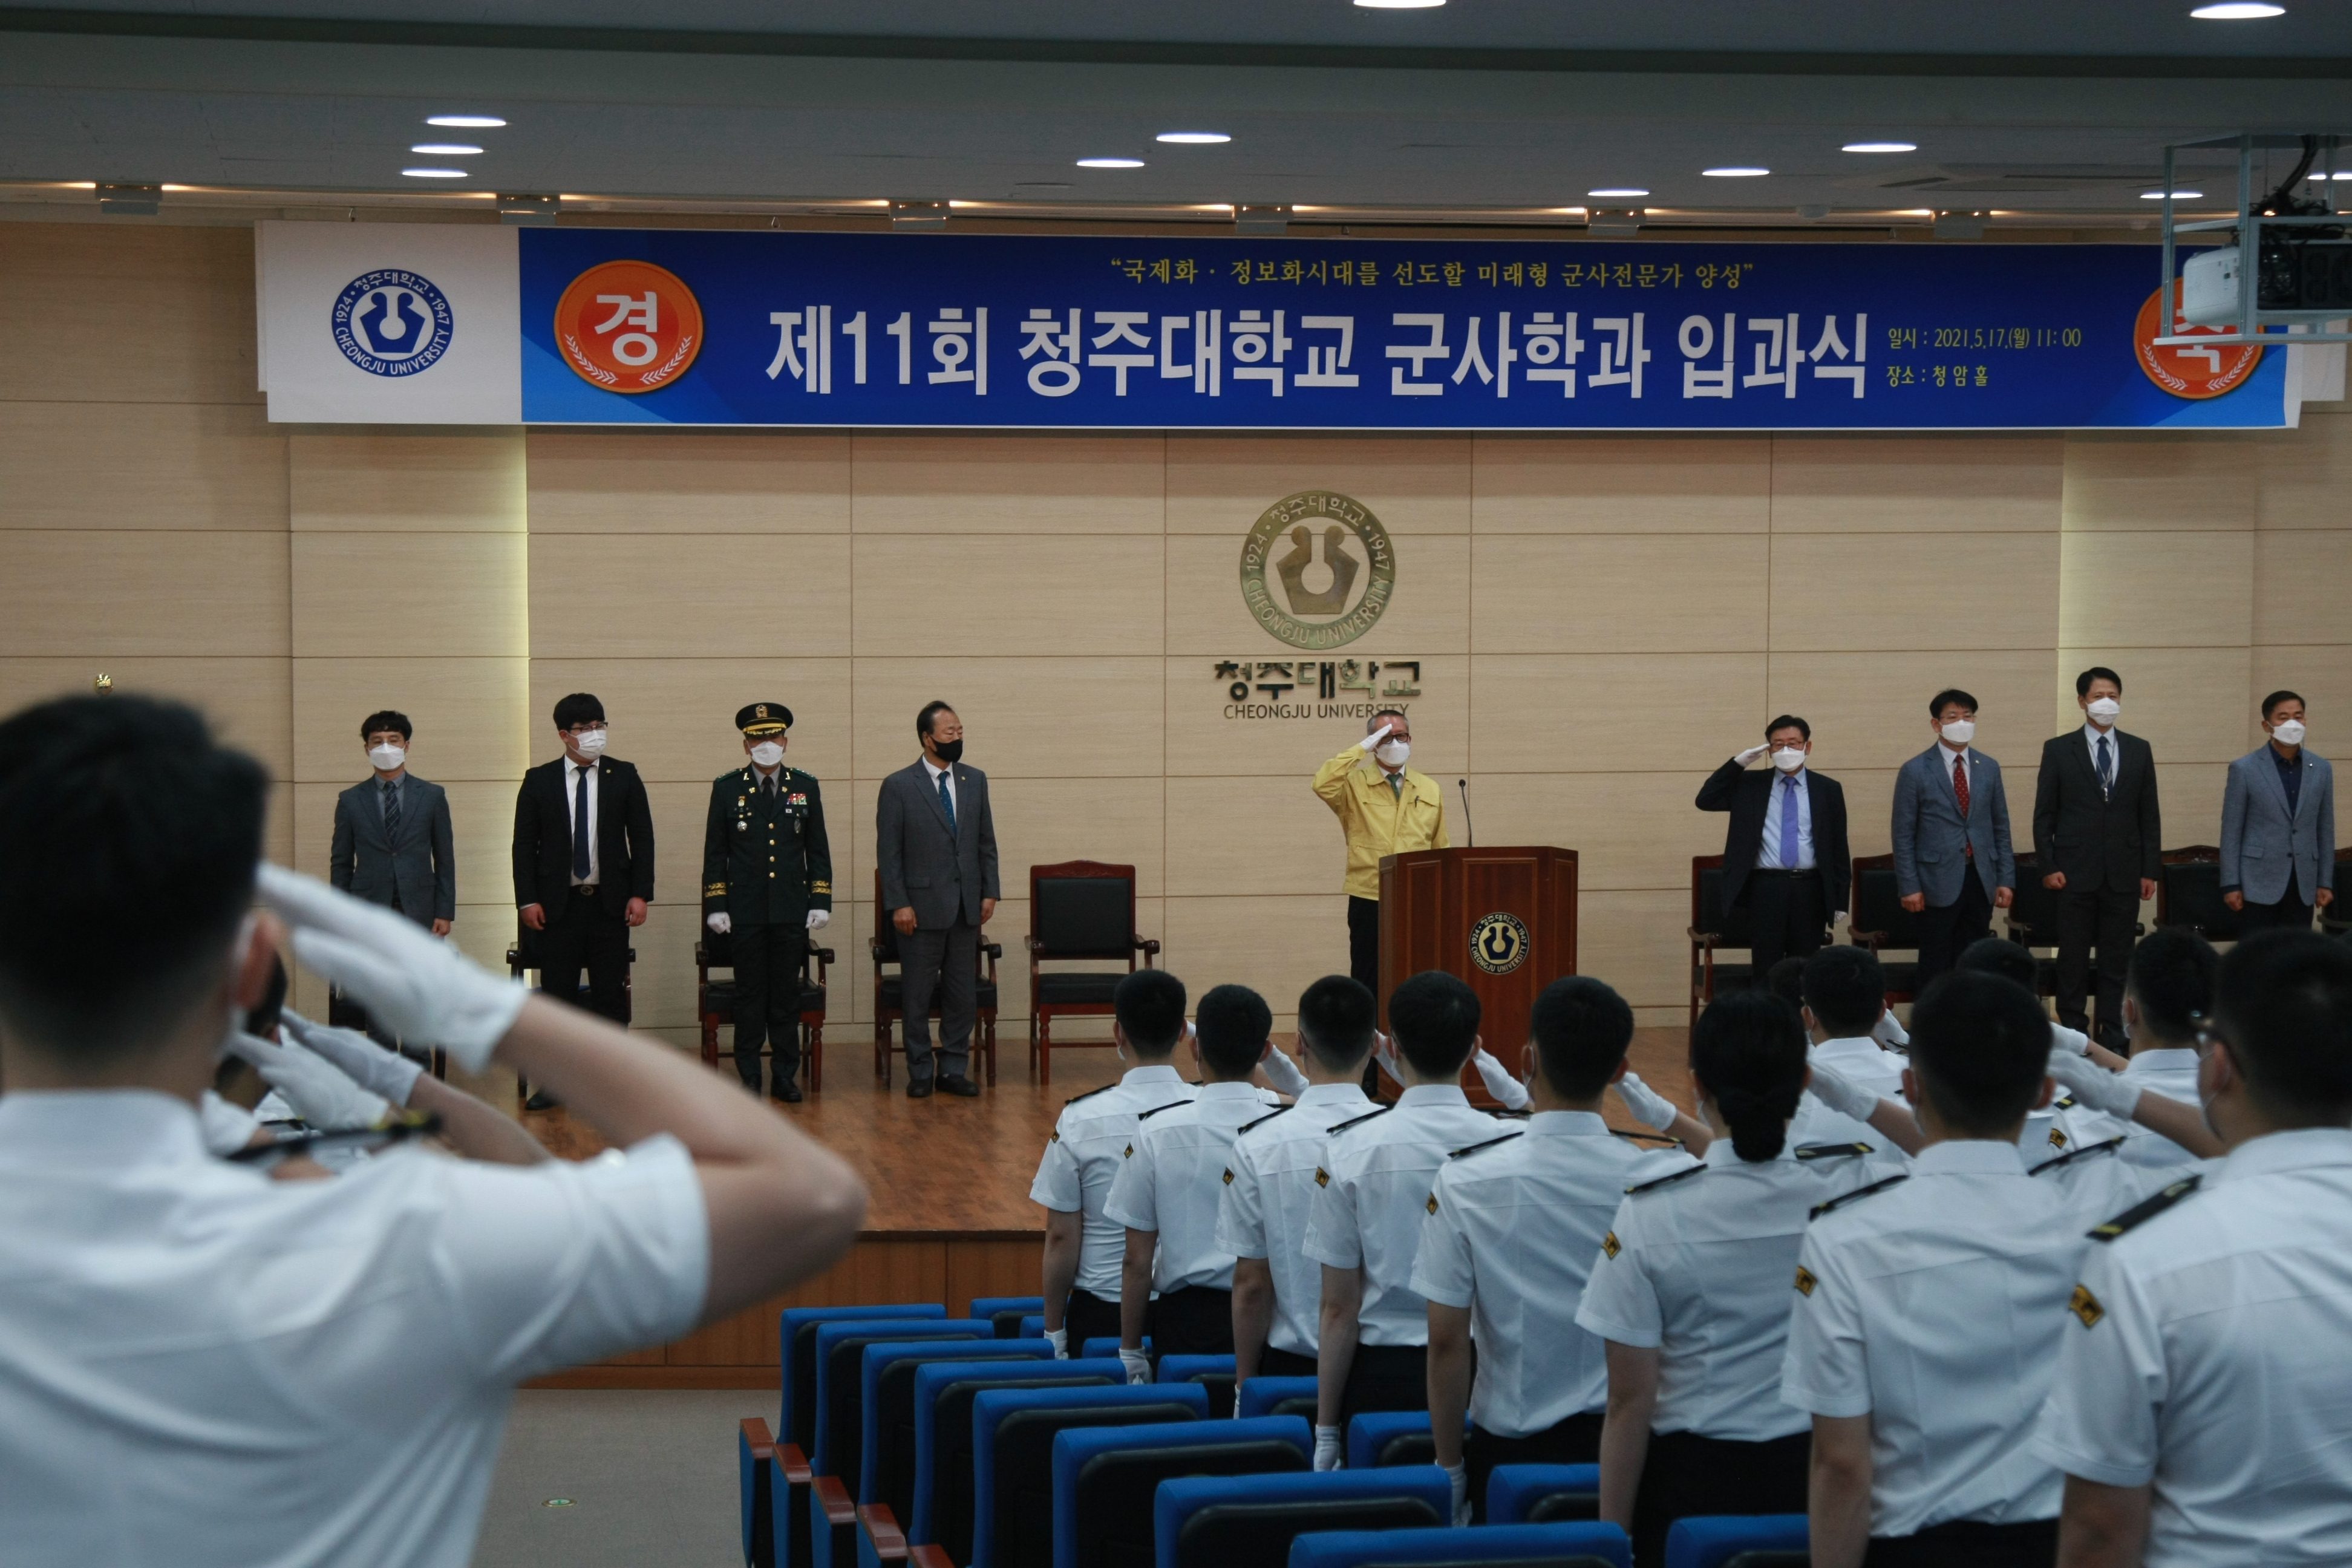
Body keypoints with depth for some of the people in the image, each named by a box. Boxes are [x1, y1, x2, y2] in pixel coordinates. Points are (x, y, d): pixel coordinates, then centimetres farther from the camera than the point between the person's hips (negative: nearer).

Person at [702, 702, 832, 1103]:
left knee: (787, 995, 4)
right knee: (749, 995, 2)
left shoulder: (806, 787, 7)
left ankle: (786, 1076, 11)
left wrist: (821, 903, 2)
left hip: (792, 912, 1)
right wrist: (716, 906, -3)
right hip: (745, 912, -1)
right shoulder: (727, 788, 3)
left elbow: (818, 850, 9)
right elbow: (715, 852, 4)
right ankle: (749, 1077, 9)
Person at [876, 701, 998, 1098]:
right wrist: (898, 904, -11)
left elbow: (986, 842, 13)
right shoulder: (898, 786, -5)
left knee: (963, 992, 7)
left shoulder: (975, 780, 9)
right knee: (917, 994, 3)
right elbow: (888, 852, -6)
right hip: (922, 905, -4)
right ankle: (920, 1072, 12)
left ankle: (953, 1069, 16)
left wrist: (990, 891, 5)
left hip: (966, 906, 4)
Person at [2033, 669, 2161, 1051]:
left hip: (2124, 874, 2)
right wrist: (2048, 866, -6)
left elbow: (2149, 814, 9)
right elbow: (2044, 814, 2)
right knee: (2073, 959, 2)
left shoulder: (2138, 751, 9)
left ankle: (2112, 1038, 10)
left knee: (2118, 960, 5)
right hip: (2076, 872, -2)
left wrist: (2150, 869, 4)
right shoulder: (2059, 750, 2)